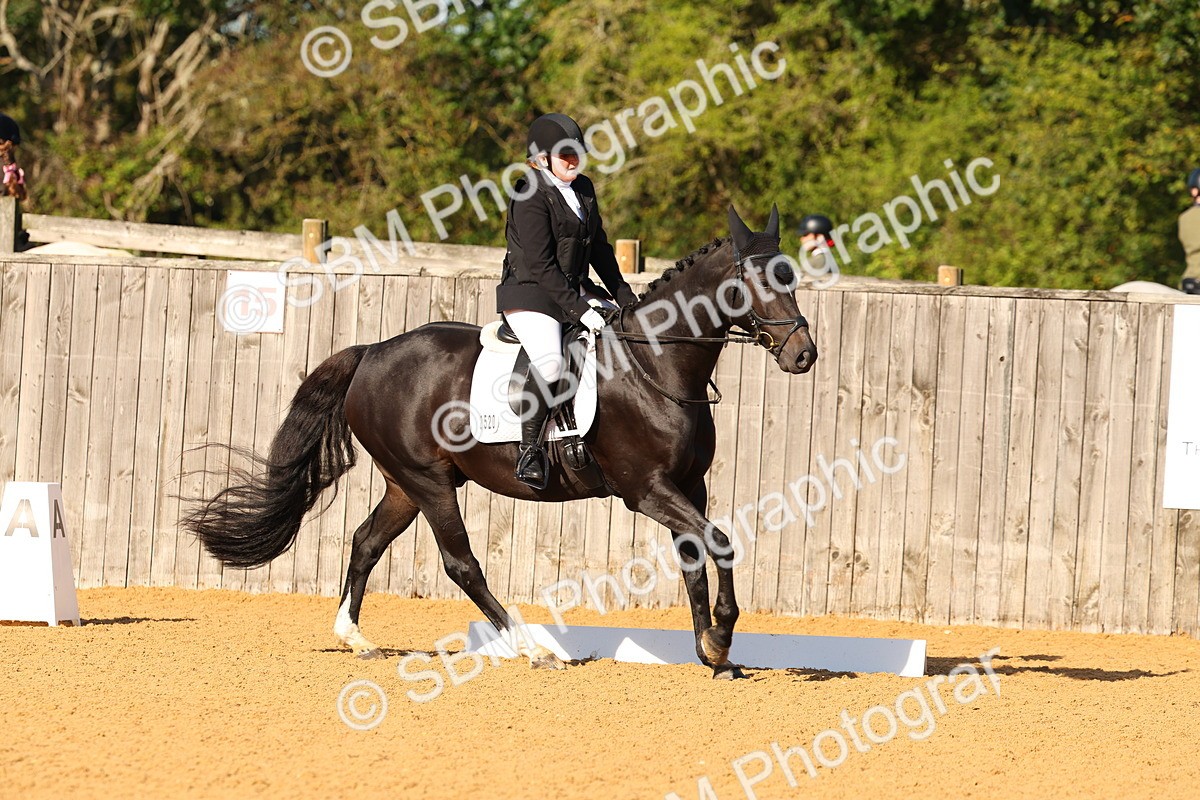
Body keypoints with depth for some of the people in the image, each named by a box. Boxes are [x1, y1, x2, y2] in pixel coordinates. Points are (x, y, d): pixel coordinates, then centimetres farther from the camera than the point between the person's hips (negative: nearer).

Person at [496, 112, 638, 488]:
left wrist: (625, 296, 12)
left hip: (576, 290, 9)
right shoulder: (531, 198, -14)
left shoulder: (583, 189, 12)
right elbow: (540, 265, -19)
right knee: (550, 362, -33)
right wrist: (580, 310, -22)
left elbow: (599, 248, 20)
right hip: (531, 294, -9)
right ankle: (529, 449, -24)